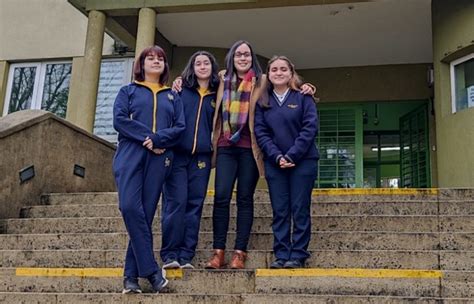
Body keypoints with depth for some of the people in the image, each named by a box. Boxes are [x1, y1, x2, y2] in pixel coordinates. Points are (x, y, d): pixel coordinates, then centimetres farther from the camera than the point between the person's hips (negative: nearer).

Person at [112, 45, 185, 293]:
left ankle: (131, 273, 2)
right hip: (130, 155, -1)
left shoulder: (173, 97, 21)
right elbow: (119, 119, 0)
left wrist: (157, 139, -12)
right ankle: (151, 269, -13)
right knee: (130, 207, -18)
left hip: (159, 159, 2)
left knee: (146, 212, -4)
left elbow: (179, 127, 7)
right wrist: (146, 138, -11)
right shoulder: (128, 91, 16)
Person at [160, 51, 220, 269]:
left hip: (201, 157, 3)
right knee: (176, 202, -8)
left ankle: (186, 256, 6)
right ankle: (169, 254, -2)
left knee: (195, 205, 1)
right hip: (177, 154, -3)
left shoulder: (217, 96, 14)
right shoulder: (180, 90, 8)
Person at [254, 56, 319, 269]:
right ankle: (281, 255, 9)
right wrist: (277, 157, -12)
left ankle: (298, 255, 5)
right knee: (279, 211, 4)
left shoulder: (303, 98, 2)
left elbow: (310, 128, -6)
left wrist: (292, 156, -14)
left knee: (300, 210, 0)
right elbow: (260, 132, 2)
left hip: (302, 161, -2)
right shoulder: (262, 101, 9)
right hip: (274, 163, 2)